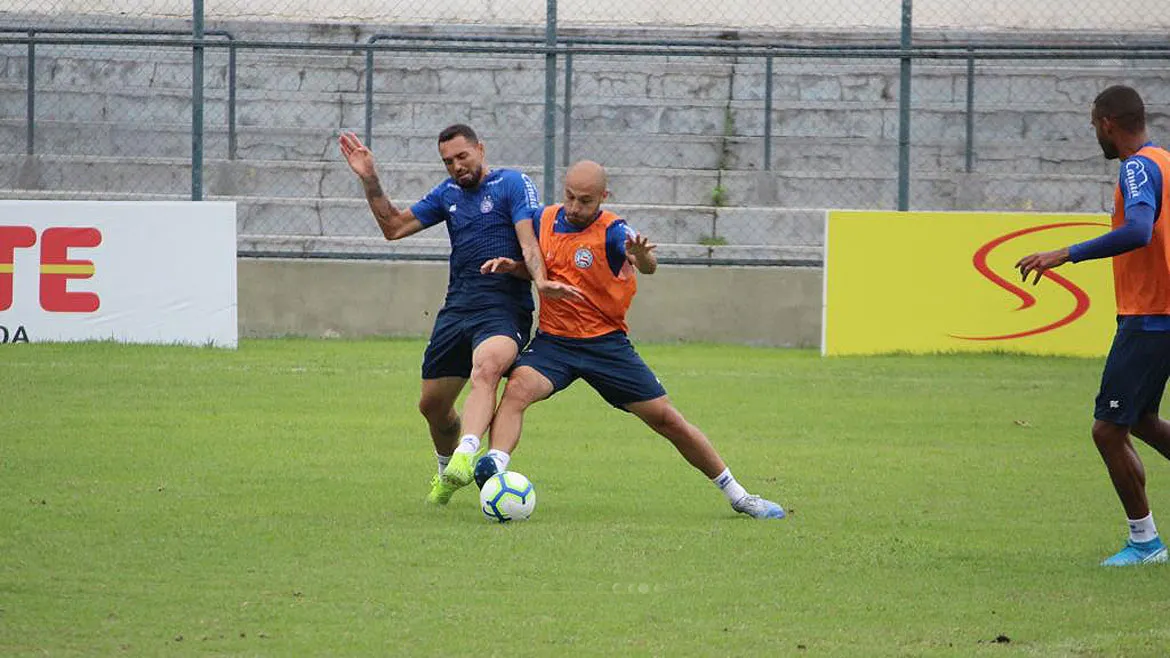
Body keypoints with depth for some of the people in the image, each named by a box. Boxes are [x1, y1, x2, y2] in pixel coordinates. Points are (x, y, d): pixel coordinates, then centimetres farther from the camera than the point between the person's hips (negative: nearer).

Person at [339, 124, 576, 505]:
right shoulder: (448, 193, 17)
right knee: (432, 403, 9)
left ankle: (465, 456, -55)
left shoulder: (513, 185, -1)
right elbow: (393, 226, 23)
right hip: (456, 309, 7)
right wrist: (369, 179, 13)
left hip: (503, 309, -7)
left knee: (486, 367, -36)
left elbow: (529, 242, -12)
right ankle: (446, 473, 36)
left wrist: (541, 281, -31)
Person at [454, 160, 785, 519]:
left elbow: (648, 267, -34)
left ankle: (736, 493, 14)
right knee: (517, 388, -29)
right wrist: (512, 266, -3)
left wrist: (642, 256, -59)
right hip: (553, 339, 3)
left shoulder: (611, 231, -14)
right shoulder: (545, 220, 0)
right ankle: (496, 465, -44)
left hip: (606, 342, -3)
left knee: (666, 418, 0)